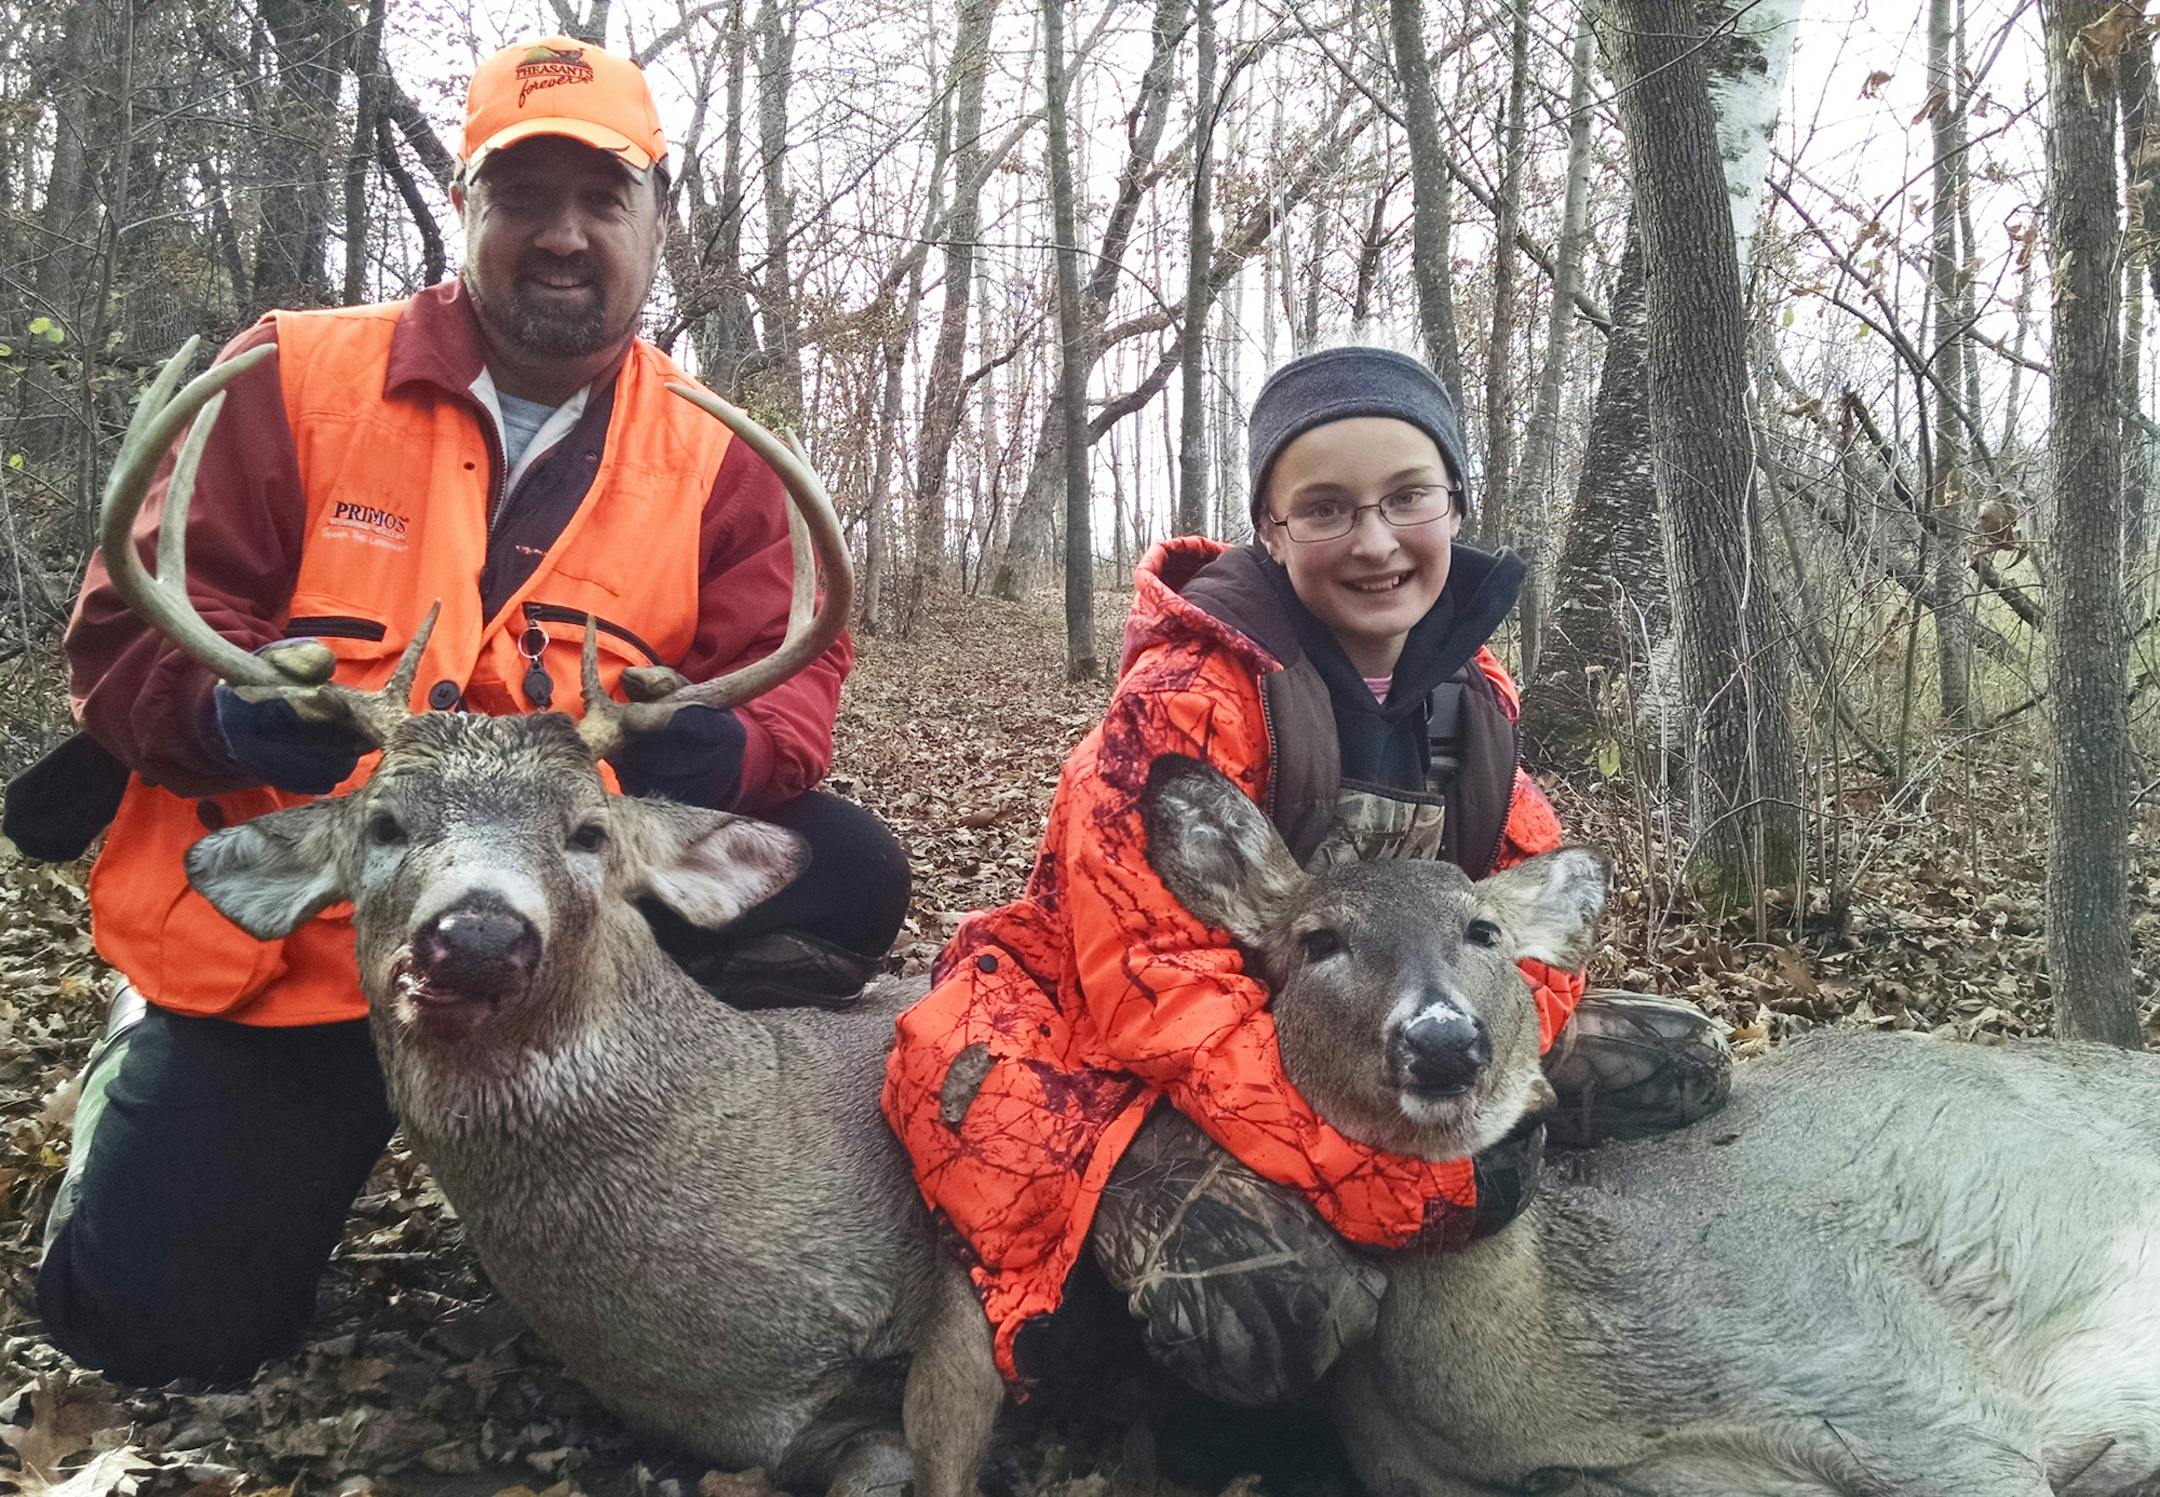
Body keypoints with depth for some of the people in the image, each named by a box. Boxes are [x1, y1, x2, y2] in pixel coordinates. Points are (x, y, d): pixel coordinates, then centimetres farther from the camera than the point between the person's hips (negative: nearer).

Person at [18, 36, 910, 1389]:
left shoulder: (713, 466, -1)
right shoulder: (294, 379, -6)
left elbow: (793, 676, -8)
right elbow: (130, 629, -8)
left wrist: (728, 751, -33)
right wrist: (230, 709, -32)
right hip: (280, 936, -1)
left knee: (848, 875, -17)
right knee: (165, 1321, -2)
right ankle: (151, 1064, 30)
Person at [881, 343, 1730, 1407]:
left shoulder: (1469, 685, 2)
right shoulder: (1191, 692, -20)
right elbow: (1157, 981, -26)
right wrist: (1396, 1181, -32)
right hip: (1130, 1055, -7)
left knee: (1681, 1063, 3)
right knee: (1274, 1301, -38)